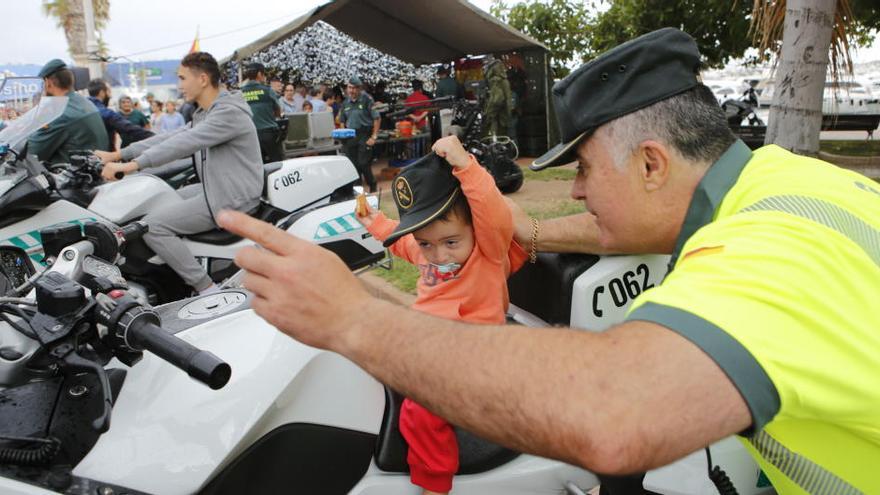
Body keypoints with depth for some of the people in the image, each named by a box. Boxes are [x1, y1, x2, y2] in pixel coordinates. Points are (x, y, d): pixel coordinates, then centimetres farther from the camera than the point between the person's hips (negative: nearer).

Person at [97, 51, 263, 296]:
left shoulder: (229, 112, -18)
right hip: (214, 189, 10)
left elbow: (184, 143, -27)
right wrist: (118, 154, 5)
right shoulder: (204, 114, 16)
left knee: (153, 225, -14)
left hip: (231, 199, -10)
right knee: (159, 205, 19)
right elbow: (171, 137, 12)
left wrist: (132, 165, -30)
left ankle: (207, 290, -12)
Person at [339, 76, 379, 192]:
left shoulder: (367, 99, -5)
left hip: (364, 135, -5)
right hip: (350, 137, 5)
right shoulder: (346, 102, 12)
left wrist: (374, 137, -12)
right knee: (352, 164, 6)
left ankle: (372, 187, 12)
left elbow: (376, 118, -8)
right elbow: (342, 121, 21)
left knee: (363, 164, -7)